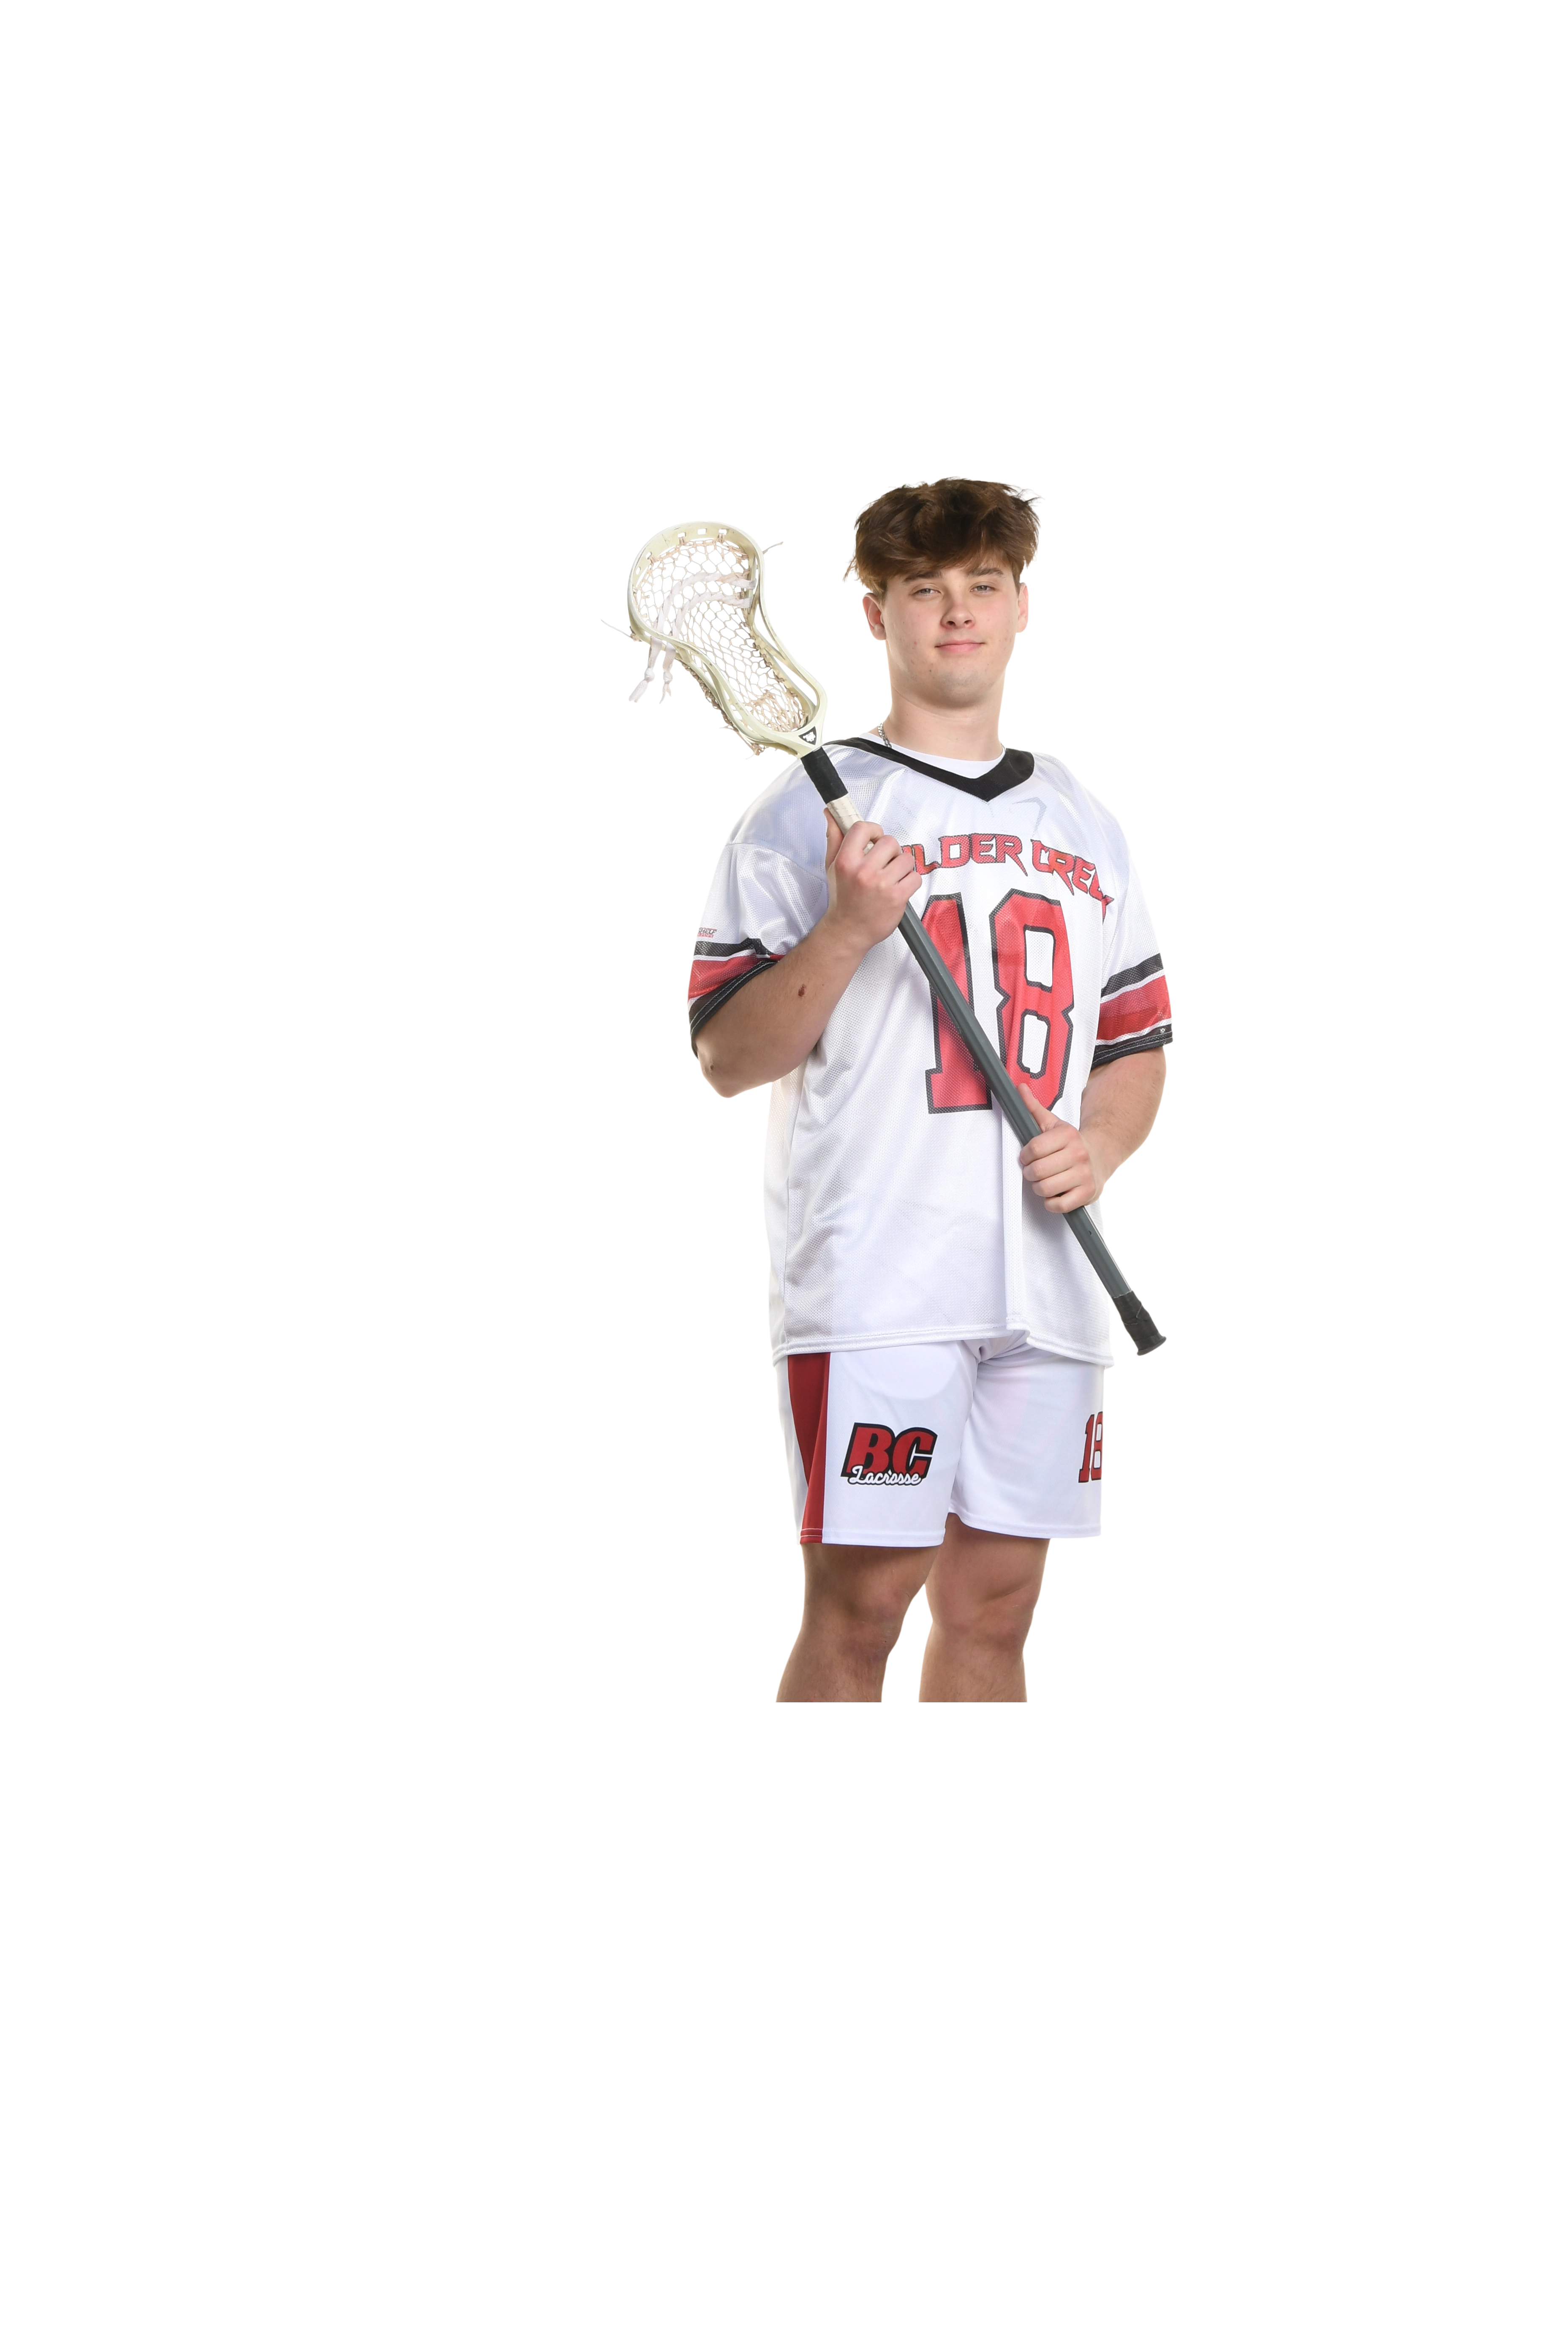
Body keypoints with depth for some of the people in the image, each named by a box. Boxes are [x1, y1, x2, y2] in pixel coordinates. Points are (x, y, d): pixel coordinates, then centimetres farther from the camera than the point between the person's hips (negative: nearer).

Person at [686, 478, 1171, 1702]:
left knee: (993, 1610, 7)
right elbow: (726, 1057, -4)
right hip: (875, 1277, -5)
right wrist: (850, 929, -18)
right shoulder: (812, 810, 1)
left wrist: (1100, 1145, 2)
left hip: (1049, 1282, 5)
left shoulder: (1084, 824, 18)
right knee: (857, 1611, -7)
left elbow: (1138, 1041, 23)